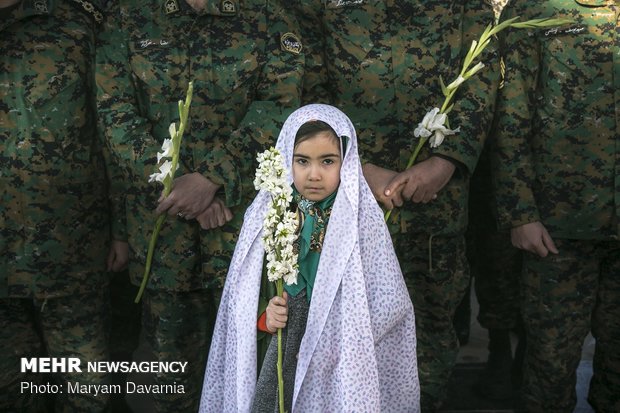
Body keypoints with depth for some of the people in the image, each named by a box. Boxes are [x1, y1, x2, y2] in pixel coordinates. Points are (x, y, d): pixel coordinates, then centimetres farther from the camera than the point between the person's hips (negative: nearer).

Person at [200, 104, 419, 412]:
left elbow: (390, 303, -14)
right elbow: (250, 287, 9)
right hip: (285, 351, 3)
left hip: (342, 361, -3)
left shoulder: (363, 219, -14)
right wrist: (267, 314, -10)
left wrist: (332, 344, -16)